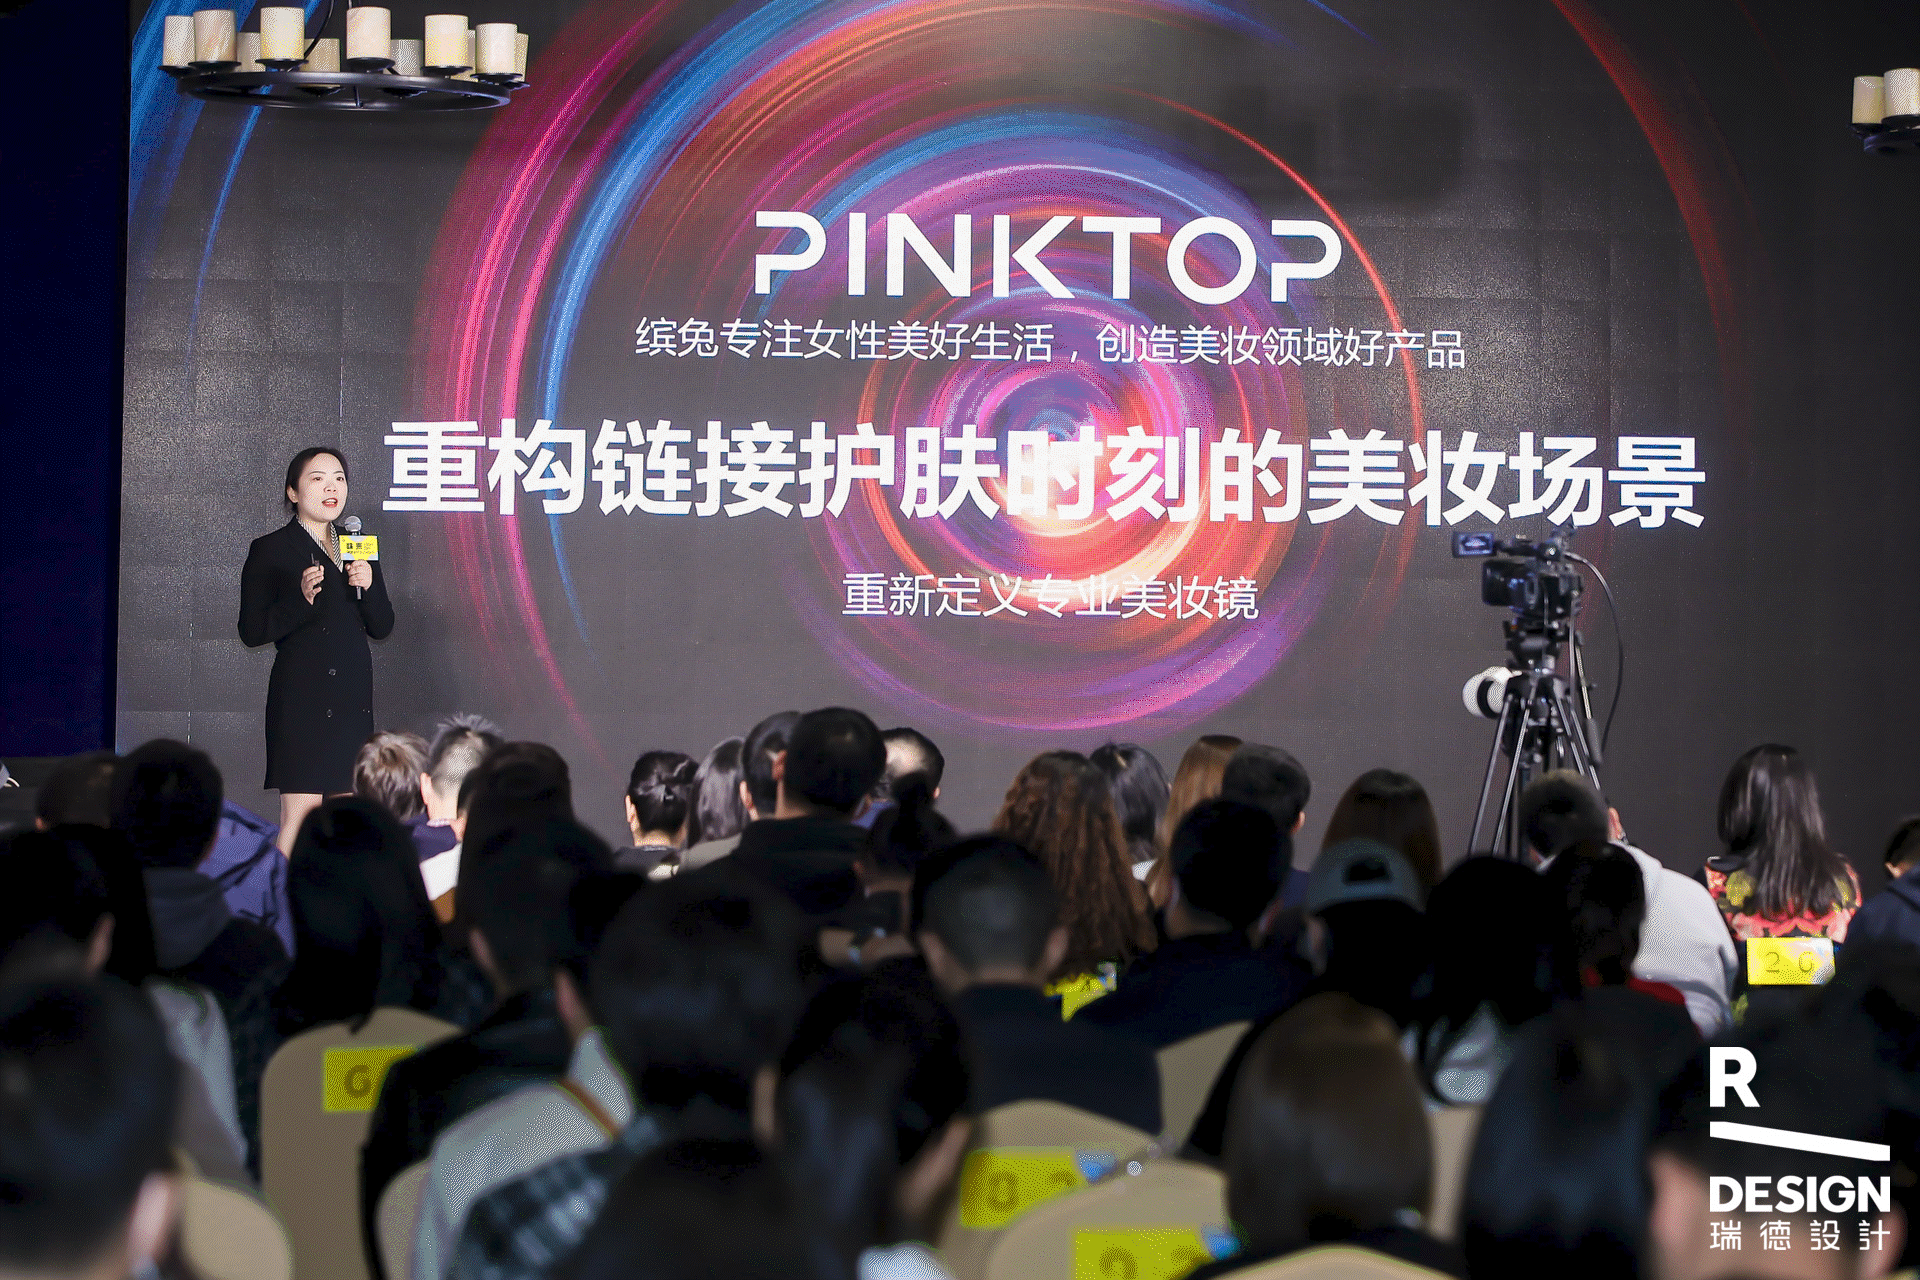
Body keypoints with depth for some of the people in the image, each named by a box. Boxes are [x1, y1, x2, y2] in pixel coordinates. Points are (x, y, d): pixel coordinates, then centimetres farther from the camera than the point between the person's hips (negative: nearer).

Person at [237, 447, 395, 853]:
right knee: (300, 819, -12)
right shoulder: (270, 550, 0)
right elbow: (251, 631, -5)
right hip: (301, 700, -5)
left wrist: (368, 587, -4)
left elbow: (382, 628, 15)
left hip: (352, 698, 5)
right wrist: (301, 599, -19)